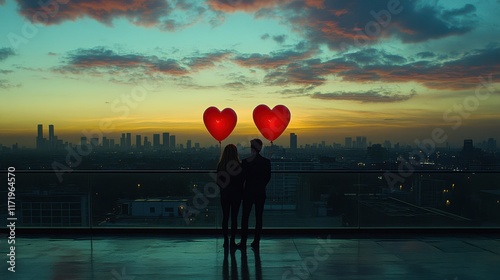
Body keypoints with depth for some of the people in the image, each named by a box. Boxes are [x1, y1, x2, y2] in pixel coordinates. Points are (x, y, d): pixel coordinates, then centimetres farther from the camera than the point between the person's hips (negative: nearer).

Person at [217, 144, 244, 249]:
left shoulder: (220, 165, -4)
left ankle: (226, 241, 9)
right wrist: (242, 193, 8)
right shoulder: (239, 165, -11)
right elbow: (242, 181, -6)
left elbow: (218, 181, 2)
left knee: (225, 217, 8)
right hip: (236, 194, -2)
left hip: (224, 195, 2)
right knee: (234, 218, 4)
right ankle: (232, 241, 5)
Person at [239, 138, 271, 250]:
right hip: (261, 193, 2)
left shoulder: (246, 162, -10)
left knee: (245, 217, 7)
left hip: (248, 192, -2)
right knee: (259, 218, 7)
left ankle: (243, 242, 9)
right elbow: (268, 177, 5)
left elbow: (242, 177, -4)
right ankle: (256, 242, 10)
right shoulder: (266, 162, -3)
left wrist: (241, 190, 11)